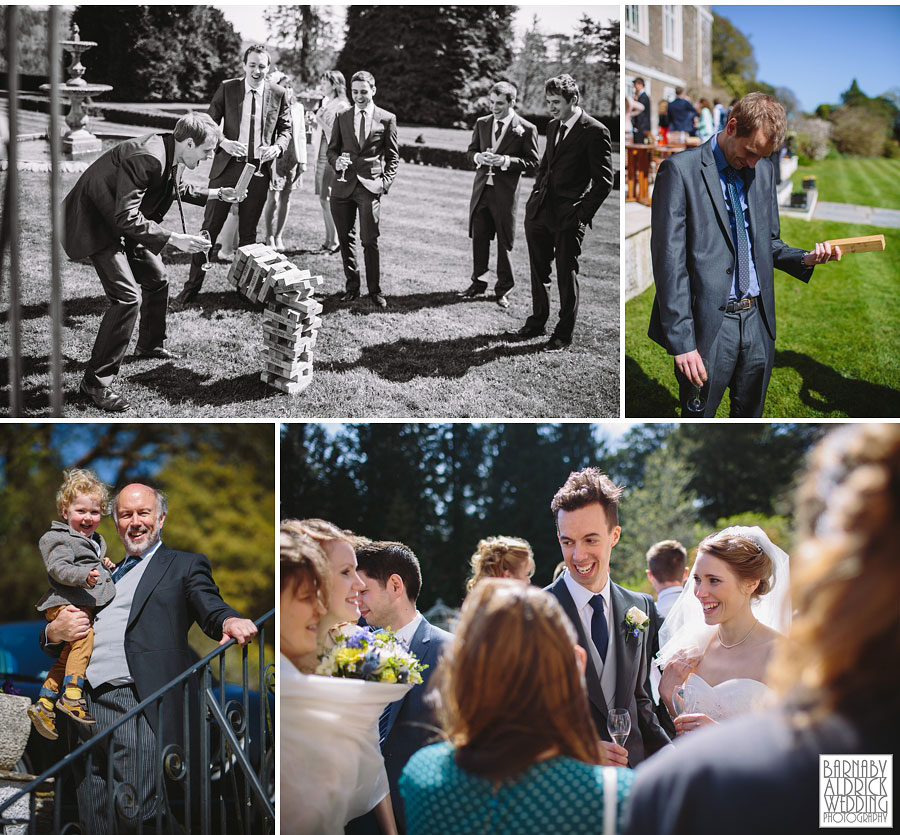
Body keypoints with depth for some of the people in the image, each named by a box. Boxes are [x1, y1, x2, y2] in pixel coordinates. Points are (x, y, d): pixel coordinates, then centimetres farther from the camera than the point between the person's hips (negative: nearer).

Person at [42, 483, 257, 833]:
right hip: (84, 707, 5)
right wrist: (54, 632, 3)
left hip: (138, 707, -5)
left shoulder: (185, 566, 13)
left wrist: (230, 620, -31)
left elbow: (210, 608, -6)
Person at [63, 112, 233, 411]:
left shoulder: (167, 153, -3)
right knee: (127, 297, -19)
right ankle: (96, 381, -13)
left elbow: (173, 188, 21)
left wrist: (214, 194, 14)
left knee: (156, 279, 21)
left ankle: (150, 345, 46)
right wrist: (174, 239, -34)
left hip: (121, 222, 10)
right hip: (95, 224, -10)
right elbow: (127, 218, -34)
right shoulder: (146, 158, -33)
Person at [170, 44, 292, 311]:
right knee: (210, 227, -2)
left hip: (259, 169, 1)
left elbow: (285, 129, 12)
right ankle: (191, 288, 2)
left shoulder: (278, 94, 4)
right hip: (227, 166, -1)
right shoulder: (227, 89, 2)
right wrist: (223, 142, -16)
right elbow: (209, 123, 4)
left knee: (248, 231, 10)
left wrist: (277, 147, -9)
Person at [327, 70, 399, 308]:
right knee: (345, 238, 6)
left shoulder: (387, 119, 5)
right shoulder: (342, 118, 12)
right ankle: (352, 286, 16)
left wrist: (385, 182, -5)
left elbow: (393, 156, 8)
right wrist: (336, 161, -7)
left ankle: (374, 290, -1)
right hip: (343, 185, 3)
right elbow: (331, 149, 15)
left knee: (369, 240, -9)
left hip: (370, 186, -3)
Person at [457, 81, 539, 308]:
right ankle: (478, 283, 22)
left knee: (504, 241, 3)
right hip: (481, 189, 4)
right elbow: (471, 151, 17)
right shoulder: (482, 123, 8)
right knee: (479, 237, 9)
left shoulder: (526, 129, -7)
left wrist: (506, 161, -20)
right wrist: (478, 157, -7)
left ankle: (503, 289, 13)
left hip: (505, 192, -4)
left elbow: (533, 162, -7)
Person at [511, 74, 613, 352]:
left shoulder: (594, 132, -11)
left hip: (568, 215, -7)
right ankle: (537, 323, 30)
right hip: (540, 212, 7)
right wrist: (536, 194, 13)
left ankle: (564, 334, 11)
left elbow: (604, 180, -11)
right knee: (538, 270, 15)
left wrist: (583, 213, -14)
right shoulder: (553, 127, 12)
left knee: (566, 275, 2)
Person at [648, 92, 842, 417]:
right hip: (708, 326, -5)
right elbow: (669, 261, -12)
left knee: (750, 415, 15)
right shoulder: (680, 170, -9)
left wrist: (804, 259, -2)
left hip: (757, 320, 6)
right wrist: (681, 342, -16)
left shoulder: (764, 171, 10)